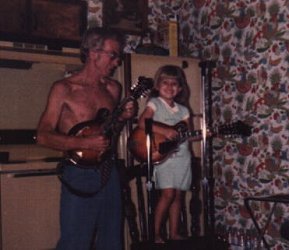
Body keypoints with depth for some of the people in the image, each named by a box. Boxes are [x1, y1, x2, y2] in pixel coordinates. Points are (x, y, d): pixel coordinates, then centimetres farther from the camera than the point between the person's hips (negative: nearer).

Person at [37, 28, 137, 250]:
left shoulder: (114, 89, 7)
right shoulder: (64, 89, -9)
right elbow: (43, 136, -12)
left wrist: (123, 117, 0)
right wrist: (85, 143, -21)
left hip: (109, 171, 6)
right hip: (80, 173, -6)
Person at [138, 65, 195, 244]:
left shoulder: (183, 109, 14)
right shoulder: (155, 103, -3)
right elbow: (142, 123, -18)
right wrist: (164, 131, -26)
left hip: (183, 157, 6)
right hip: (163, 156, -6)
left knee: (178, 195, 9)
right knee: (168, 194, -12)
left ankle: (174, 232, 20)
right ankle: (156, 233, 1)